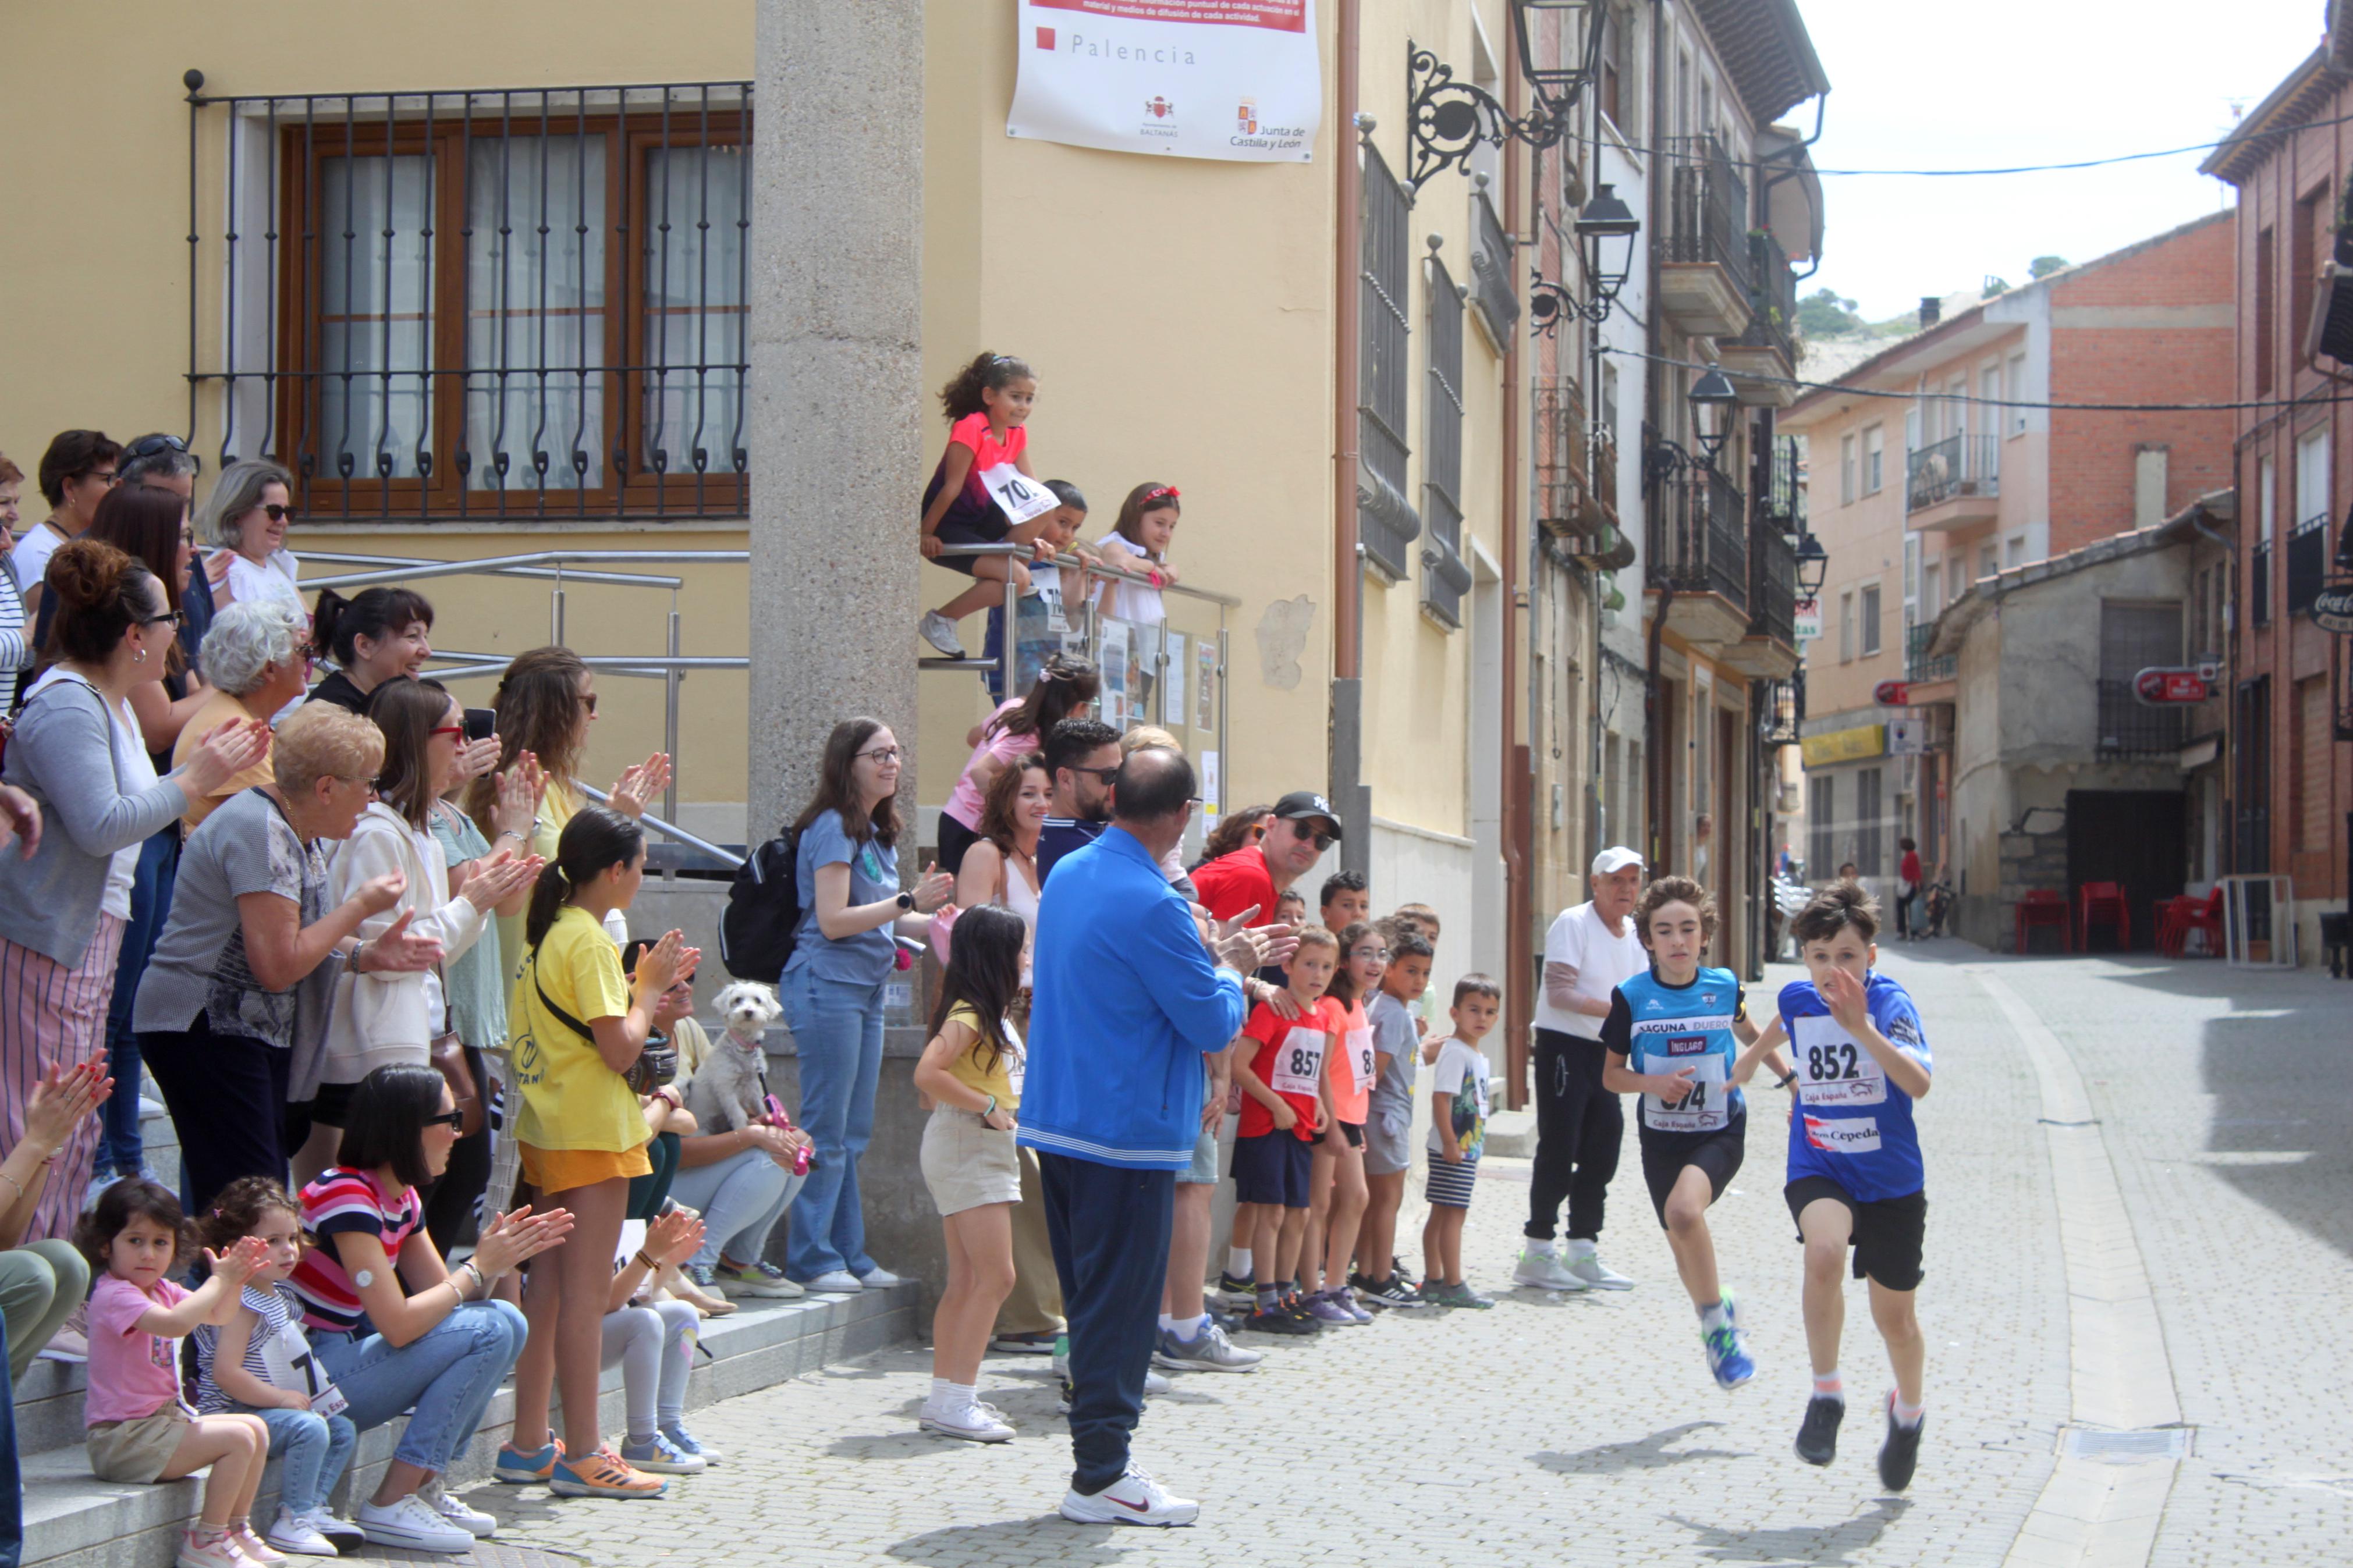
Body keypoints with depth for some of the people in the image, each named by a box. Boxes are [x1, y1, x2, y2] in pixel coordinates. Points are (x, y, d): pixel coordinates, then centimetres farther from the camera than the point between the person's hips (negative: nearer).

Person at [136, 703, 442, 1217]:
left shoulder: (304, 834, 12)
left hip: (258, 1033, 10)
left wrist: (369, 955, 3)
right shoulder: (261, 832, -18)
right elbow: (278, 966, -23)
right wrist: (361, 905, -14)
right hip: (204, 1030, -10)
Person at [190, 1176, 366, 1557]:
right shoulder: (241, 1304, -18)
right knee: (309, 1429, -27)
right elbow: (226, 1373, -26)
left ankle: (311, 1508, 2)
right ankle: (292, 1521, -19)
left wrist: (301, 1394, 9)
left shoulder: (280, 1296, 14)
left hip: (270, 1409, 10)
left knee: (343, 1430, 7)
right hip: (233, 1413, -10)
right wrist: (280, 1398, -20)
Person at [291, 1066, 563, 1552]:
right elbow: (398, 1325, -25)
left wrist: (501, 1257, -6)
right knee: (486, 1332, -18)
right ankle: (389, 1506, -14)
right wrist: (478, 1268, -13)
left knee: (507, 1320, 3)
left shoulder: (403, 1198, 10)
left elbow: (440, 1298, 10)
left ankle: (423, 1488, 4)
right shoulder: (347, 1197, -21)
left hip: (348, 1356, 10)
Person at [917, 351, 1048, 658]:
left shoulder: (1017, 434, 4)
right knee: (1018, 578, -21)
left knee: (1043, 502, -16)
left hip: (981, 521, 7)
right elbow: (952, 488, -20)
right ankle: (940, 621, -6)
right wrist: (926, 535, -15)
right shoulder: (971, 429, -21)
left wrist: (1033, 537, 6)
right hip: (949, 528, -7)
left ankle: (997, 565, 0)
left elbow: (1031, 486, 10)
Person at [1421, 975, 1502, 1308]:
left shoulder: (1478, 1055, 15)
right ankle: (1453, 1287, -6)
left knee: (1442, 1215, 12)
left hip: (1466, 1149, 10)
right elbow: (1441, 1097, -21)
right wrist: (1450, 1143, -24)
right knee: (1454, 1214, -7)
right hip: (1452, 1150, -10)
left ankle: (1433, 1282, 17)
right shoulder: (1454, 1051, -15)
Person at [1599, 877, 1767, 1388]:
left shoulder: (1725, 986, -4)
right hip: (1662, 1136, 2)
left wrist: (1741, 1073, 1)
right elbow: (1612, 1075, 0)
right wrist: (1655, 1083, -17)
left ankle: (1716, 1322, -12)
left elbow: (1750, 1035, 19)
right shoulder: (1632, 997, -7)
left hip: (1721, 1131, -2)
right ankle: (1718, 1315, 42)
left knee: (1683, 1210, -29)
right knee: (1684, 1247, 12)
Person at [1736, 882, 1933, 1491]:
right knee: (1824, 1251, -32)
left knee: (1895, 1317, 9)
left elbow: (1919, 1082, -35)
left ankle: (1909, 1410, 42)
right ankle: (1825, 1394, -16)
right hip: (1818, 1170, 2)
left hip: (1892, 1180, -2)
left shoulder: (1890, 1002, -18)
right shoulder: (1798, 999, -4)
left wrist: (1861, 1027, -45)